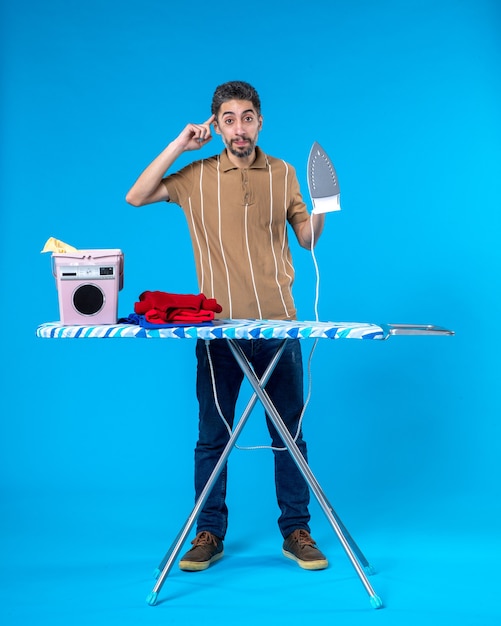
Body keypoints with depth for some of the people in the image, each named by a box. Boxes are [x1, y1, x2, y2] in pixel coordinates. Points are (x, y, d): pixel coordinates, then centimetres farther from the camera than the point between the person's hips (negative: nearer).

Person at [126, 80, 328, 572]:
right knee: (212, 434, 6)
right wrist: (178, 145, -5)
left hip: (278, 324, 1)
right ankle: (209, 534, 17)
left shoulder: (282, 174, 8)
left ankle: (296, 532, 17)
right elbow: (135, 197, -3)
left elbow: (307, 238, 13)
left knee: (289, 432, 6)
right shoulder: (196, 176, 4)